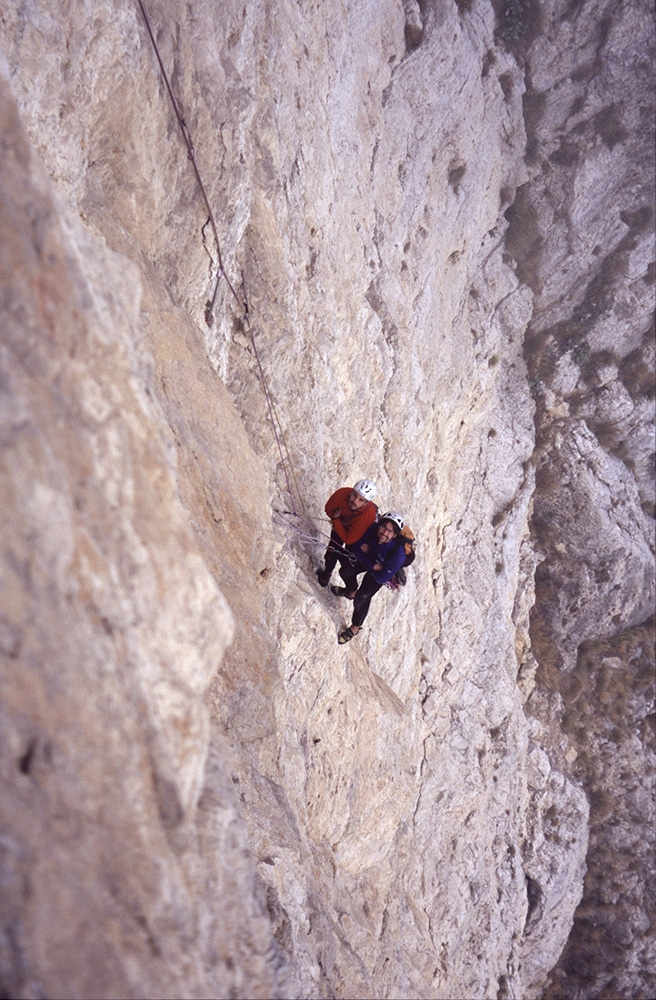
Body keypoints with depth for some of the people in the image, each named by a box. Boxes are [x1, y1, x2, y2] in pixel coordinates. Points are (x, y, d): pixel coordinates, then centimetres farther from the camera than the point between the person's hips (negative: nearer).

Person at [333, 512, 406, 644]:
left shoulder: (398, 553, -45)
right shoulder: (373, 530, -36)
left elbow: (381, 578, -34)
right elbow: (356, 547, -20)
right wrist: (373, 565, -31)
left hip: (381, 572, -4)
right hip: (368, 558, 4)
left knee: (361, 598, -2)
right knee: (345, 571, 8)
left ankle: (355, 627, 28)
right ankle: (351, 592, 46)